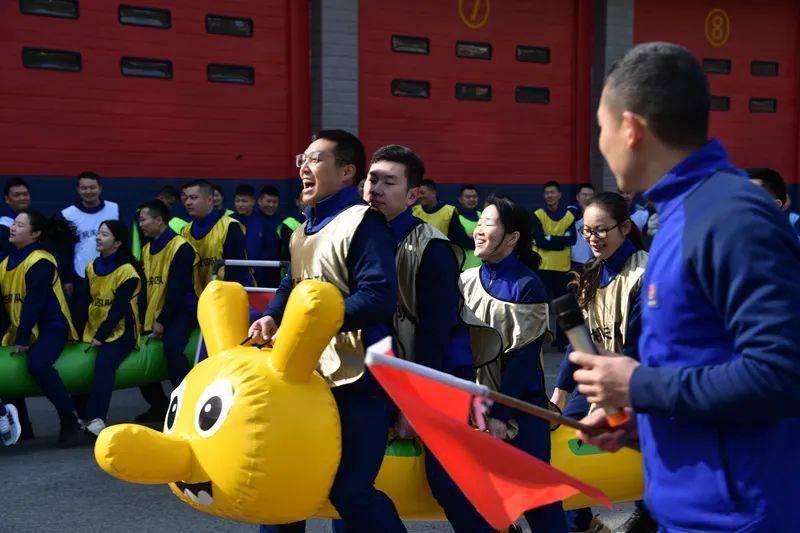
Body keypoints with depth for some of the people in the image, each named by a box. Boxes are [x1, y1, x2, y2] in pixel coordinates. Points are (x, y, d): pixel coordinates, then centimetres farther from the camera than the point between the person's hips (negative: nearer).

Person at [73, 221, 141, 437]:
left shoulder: (127, 272, -8)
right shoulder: (91, 267, 11)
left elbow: (119, 309, -13)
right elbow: (84, 302, 9)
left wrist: (101, 336, -18)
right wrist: (78, 331, -2)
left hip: (120, 332, -7)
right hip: (92, 332, 7)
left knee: (104, 362, -30)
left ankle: (96, 419, -34)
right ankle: (80, 416, 4)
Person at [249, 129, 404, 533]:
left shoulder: (362, 222, -13)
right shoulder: (303, 230, 16)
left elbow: (379, 297, -23)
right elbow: (293, 284, 20)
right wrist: (272, 317, -1)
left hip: (359, 379, -9)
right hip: (313, 375, 9)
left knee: (350, 490, -10)